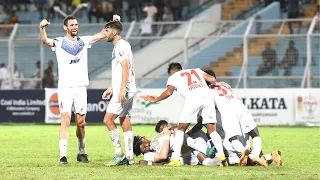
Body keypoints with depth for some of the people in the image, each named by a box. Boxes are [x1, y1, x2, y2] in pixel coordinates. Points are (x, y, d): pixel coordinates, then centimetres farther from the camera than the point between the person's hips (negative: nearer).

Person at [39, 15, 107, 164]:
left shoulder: (84, 41, 12)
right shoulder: (59, 42, 0)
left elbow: (102, 35, 12)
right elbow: (45, 41, -19)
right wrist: (42, 28, -38)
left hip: (81, 87, 4)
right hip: (65, 87, -4)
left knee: (81, 122, 8)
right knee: (66, 119, -15)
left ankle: (81, 152, 23)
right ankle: (63, 155, -19)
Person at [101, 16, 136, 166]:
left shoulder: (121, 46, -11)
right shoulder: (118, 46, 20)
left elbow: (125, 68, -20)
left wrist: (122, 89, -25)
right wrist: (110, 89, 26)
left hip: (123, 91, -10)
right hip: (125, 91, 10)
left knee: (108, 119, -11)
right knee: (125, 123, 8)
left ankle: (119, 154, -10)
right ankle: (129, 157, 8)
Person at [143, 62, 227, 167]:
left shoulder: (173, 77, 23)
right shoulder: (196, 71, 33)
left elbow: (168, 92, 5)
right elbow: (212, 79, 20)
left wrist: (154, 100, 19)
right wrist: (215, 85, 43)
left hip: (193, 99, -3)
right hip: (207, 96, 3)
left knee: (181, 128, 10)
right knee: (212, 130, 9)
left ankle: (175, 159, 2)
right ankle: (221, 155, -8)